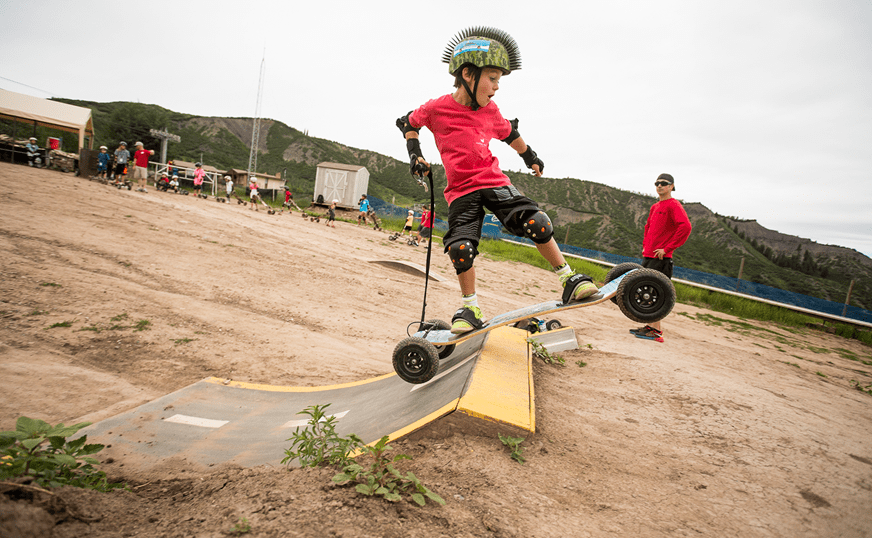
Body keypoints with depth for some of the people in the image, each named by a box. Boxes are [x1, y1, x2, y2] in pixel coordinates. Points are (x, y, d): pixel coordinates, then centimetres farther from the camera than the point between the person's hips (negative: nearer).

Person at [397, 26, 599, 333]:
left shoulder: (490, 111, 4)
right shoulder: (437, 108, -5)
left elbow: (508, 133, 24)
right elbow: (408, 122, 13)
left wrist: (530, 157, 35)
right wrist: (414, 153, 2)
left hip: (494, 181, 2)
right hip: (461, 191, -2)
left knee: (536, 223, -14)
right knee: (460, 246, -16)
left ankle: (568, 280, 1)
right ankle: (471, 308, 4)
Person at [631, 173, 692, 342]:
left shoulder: (673, 205, -9)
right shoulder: (655, 207, 18)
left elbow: (685, 227, -22)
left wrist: (668, 248, -20)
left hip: (660, 258, -9)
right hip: (648, 255, 9)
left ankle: (656, 330, -2)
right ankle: (651, 326, 20)